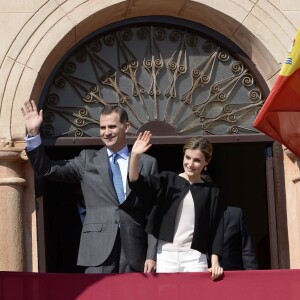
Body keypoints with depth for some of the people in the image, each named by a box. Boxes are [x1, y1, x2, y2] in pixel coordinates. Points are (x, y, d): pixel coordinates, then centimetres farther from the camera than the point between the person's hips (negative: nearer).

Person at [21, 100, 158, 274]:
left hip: (133, 252, 0)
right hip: (98, 252, 0)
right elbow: (47, 169, 6)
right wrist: (33, 133, -5)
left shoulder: (147, 163, 8)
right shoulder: (87, 160, 12)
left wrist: (151, 255, -1)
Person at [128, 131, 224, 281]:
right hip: (165, 256, 0)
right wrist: (135, 156, -25)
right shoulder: (167, 181, 6)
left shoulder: (211, 192, 7)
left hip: (195, 259, 0)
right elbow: (136, 183, -9)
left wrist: (215, 262, -5)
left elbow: (216, 229, 6)